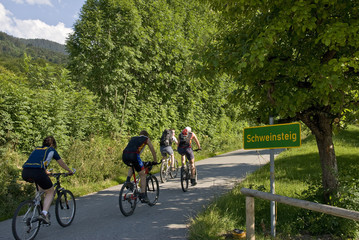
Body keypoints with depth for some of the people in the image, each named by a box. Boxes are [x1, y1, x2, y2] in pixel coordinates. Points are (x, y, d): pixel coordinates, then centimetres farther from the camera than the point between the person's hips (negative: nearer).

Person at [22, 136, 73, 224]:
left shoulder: (36, 149, 30)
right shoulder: (51, 150, 17)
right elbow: (61, 163, 28)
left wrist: (46, 172, 63)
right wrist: (70, 171, 46)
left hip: (25, 173, 6)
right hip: (37, 172, -6)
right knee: (50, 192, 14)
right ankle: (44, 213, -3)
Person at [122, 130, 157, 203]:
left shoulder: (133, 138, 36)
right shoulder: (146, 139, 24)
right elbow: (153, 151, 26)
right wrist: (155, 161, 39)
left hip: (124, 156, 5)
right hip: (133, 155, -5)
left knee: (132, 166, 37)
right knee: (143, 175, 10)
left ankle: (128, 180, 14)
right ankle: (143, 196, 4)